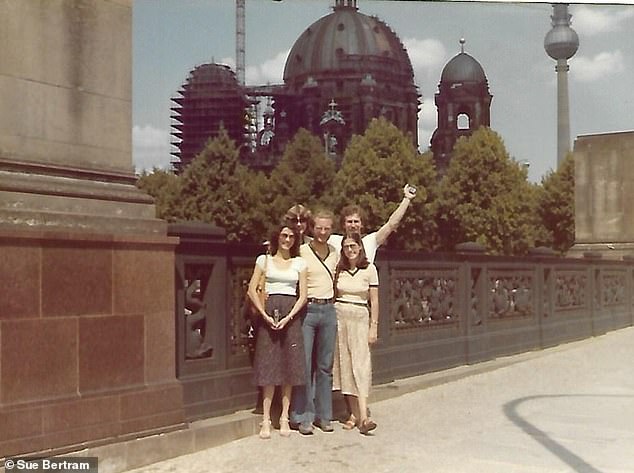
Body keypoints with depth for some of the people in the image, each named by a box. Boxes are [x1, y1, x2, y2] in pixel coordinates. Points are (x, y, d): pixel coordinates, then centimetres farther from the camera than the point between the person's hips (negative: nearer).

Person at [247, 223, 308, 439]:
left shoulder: (299, 263, 11)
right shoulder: (264, 259, 7)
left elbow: (303, 296, 6)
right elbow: (252, 290, 1)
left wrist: (289, 317, -8)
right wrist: (265, 315, -10)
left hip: (291, 315, 2)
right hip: (270, 312, -2)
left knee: (290, 366, 1)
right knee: (269, 366, -4)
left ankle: (284, 418, 9)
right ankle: (266, 419, 0)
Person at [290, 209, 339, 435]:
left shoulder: (335, 253, 12)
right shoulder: (302, 252, -5)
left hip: (328, 310, 5)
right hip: (306, 309, -5)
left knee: (325, 365, 9)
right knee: (304, 364, -4)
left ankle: (324, 416, 16)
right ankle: (303, 417, 3)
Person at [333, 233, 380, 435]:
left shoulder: (369, 269, 0)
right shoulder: (338, 269, 8)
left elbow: (374, 300, 1)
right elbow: (333, 295, 13)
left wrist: (373, 326, -4)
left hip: (360, 318, -3)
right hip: (339, 316, 3)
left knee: (360, 364, -11)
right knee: (344, 365, 1)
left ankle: (362, 416, -17)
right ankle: (355, 414, 7)